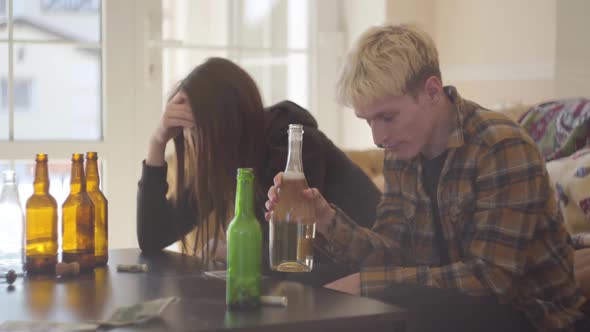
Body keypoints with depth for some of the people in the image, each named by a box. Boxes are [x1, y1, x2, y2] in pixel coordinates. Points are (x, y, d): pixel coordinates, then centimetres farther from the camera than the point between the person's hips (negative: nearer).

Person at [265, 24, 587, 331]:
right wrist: (327, 221, -19)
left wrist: (365, 282, -26)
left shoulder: (503, 149, -23)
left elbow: (491, 279, -27)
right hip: (449, 301, 6)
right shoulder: (400, 155, 0)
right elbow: (392, 253, 0)